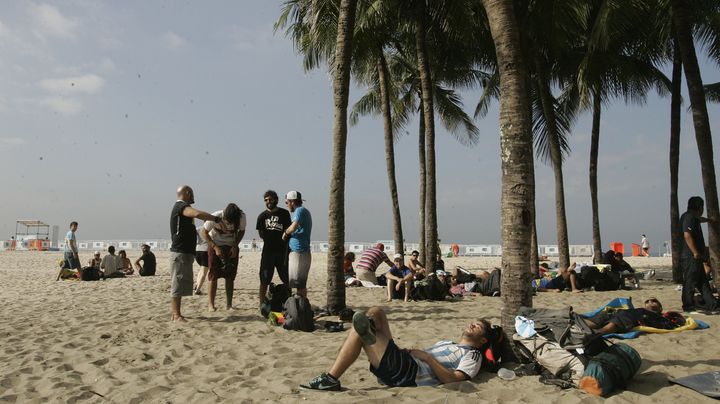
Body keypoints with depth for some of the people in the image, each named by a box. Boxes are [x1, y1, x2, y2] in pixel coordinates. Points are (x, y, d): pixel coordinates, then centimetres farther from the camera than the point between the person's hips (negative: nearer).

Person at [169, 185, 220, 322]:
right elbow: (198, 214, -32)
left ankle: (174, 312, 18)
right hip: (180, 252, -10)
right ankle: (176, 314, -6)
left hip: (185, 252, 10)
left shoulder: (180, 207, 20)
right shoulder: (181, 206, -13)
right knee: (178, 283, -8)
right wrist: (216, 219, -22)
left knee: (181, 284, 13)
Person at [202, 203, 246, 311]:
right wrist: (215, 247, -22)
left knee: (230, 277, 0)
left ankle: (228, 304, 7)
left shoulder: (241, 216, -21)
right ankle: (210, 304, 3)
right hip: (215, 245, -2)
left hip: (231, 247, 2)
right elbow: (204, 232, -14)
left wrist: (235, 246, -13)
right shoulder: (215, 217, -28)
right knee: (213, 276, -5)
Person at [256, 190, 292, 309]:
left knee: (286, 279, 6)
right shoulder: (262, 216, 4)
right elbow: (261, 234, 4)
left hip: (282, 250, 0)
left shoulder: (284, 213, 3)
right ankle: (262, 303, 8)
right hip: (268, 250, 0)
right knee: (264, 279, 1)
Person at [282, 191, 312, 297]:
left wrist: (285, 233, -10)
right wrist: (287, 233, 9)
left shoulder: (300, 211, -11)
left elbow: (293, 227, -27)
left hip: (298, 253, -10)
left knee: (299, 284, -6)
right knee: (301, 284, 13)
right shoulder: (304, 211, 20)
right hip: (303, 252, 10)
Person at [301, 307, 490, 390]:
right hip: (403, 360, 9)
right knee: (375, 312, 0)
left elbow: (453, 379, -9)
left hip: (409, 374, -9)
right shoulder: (446, 343, 37)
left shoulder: (472, 355, 10)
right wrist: (413, 351, 9)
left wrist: (427, 357, -10)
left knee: (358, 332, -21)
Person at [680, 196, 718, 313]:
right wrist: (696, 253, -26)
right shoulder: (689, 217, -16)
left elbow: (699, 219, 45)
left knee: (702, 281, 13)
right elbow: (687, 235, -27)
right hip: (691, 257, -11)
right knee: (690, 282, -3)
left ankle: (710, 304, 19)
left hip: (695, 257, 11)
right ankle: (688, 306, 3)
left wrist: (709, 219, 64)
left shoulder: (692, 217, 18)